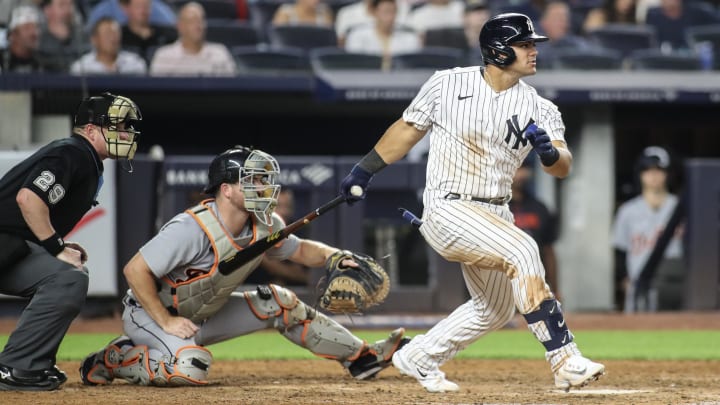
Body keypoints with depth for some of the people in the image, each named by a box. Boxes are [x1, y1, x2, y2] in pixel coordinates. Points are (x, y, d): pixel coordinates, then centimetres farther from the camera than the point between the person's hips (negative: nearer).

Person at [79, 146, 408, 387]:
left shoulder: (264, 227, -7)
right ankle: (114, 359, -12)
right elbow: (135, 270, -29)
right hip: (149, 313, -8)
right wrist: (166, 322, -29)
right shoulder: (193, 229, -31)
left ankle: (361, 358, 10)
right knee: (191, 368, -36)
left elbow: (300, 250, 12)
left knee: (279, 303, 3)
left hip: (204, 315, 8)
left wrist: (333, 256, -9)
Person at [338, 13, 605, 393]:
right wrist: (365, 170, 9)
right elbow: (408, 129, 7)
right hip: (448, 209, -7)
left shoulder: (538, 107, -1)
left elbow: (563, 167, -11)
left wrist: (549, 152, -33)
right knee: (521, 249, -28)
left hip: (495, 214, 7)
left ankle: (419, 358, 36)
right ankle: (565, 361, -30)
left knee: (496, 308, 16)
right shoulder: (447, 84, -7)